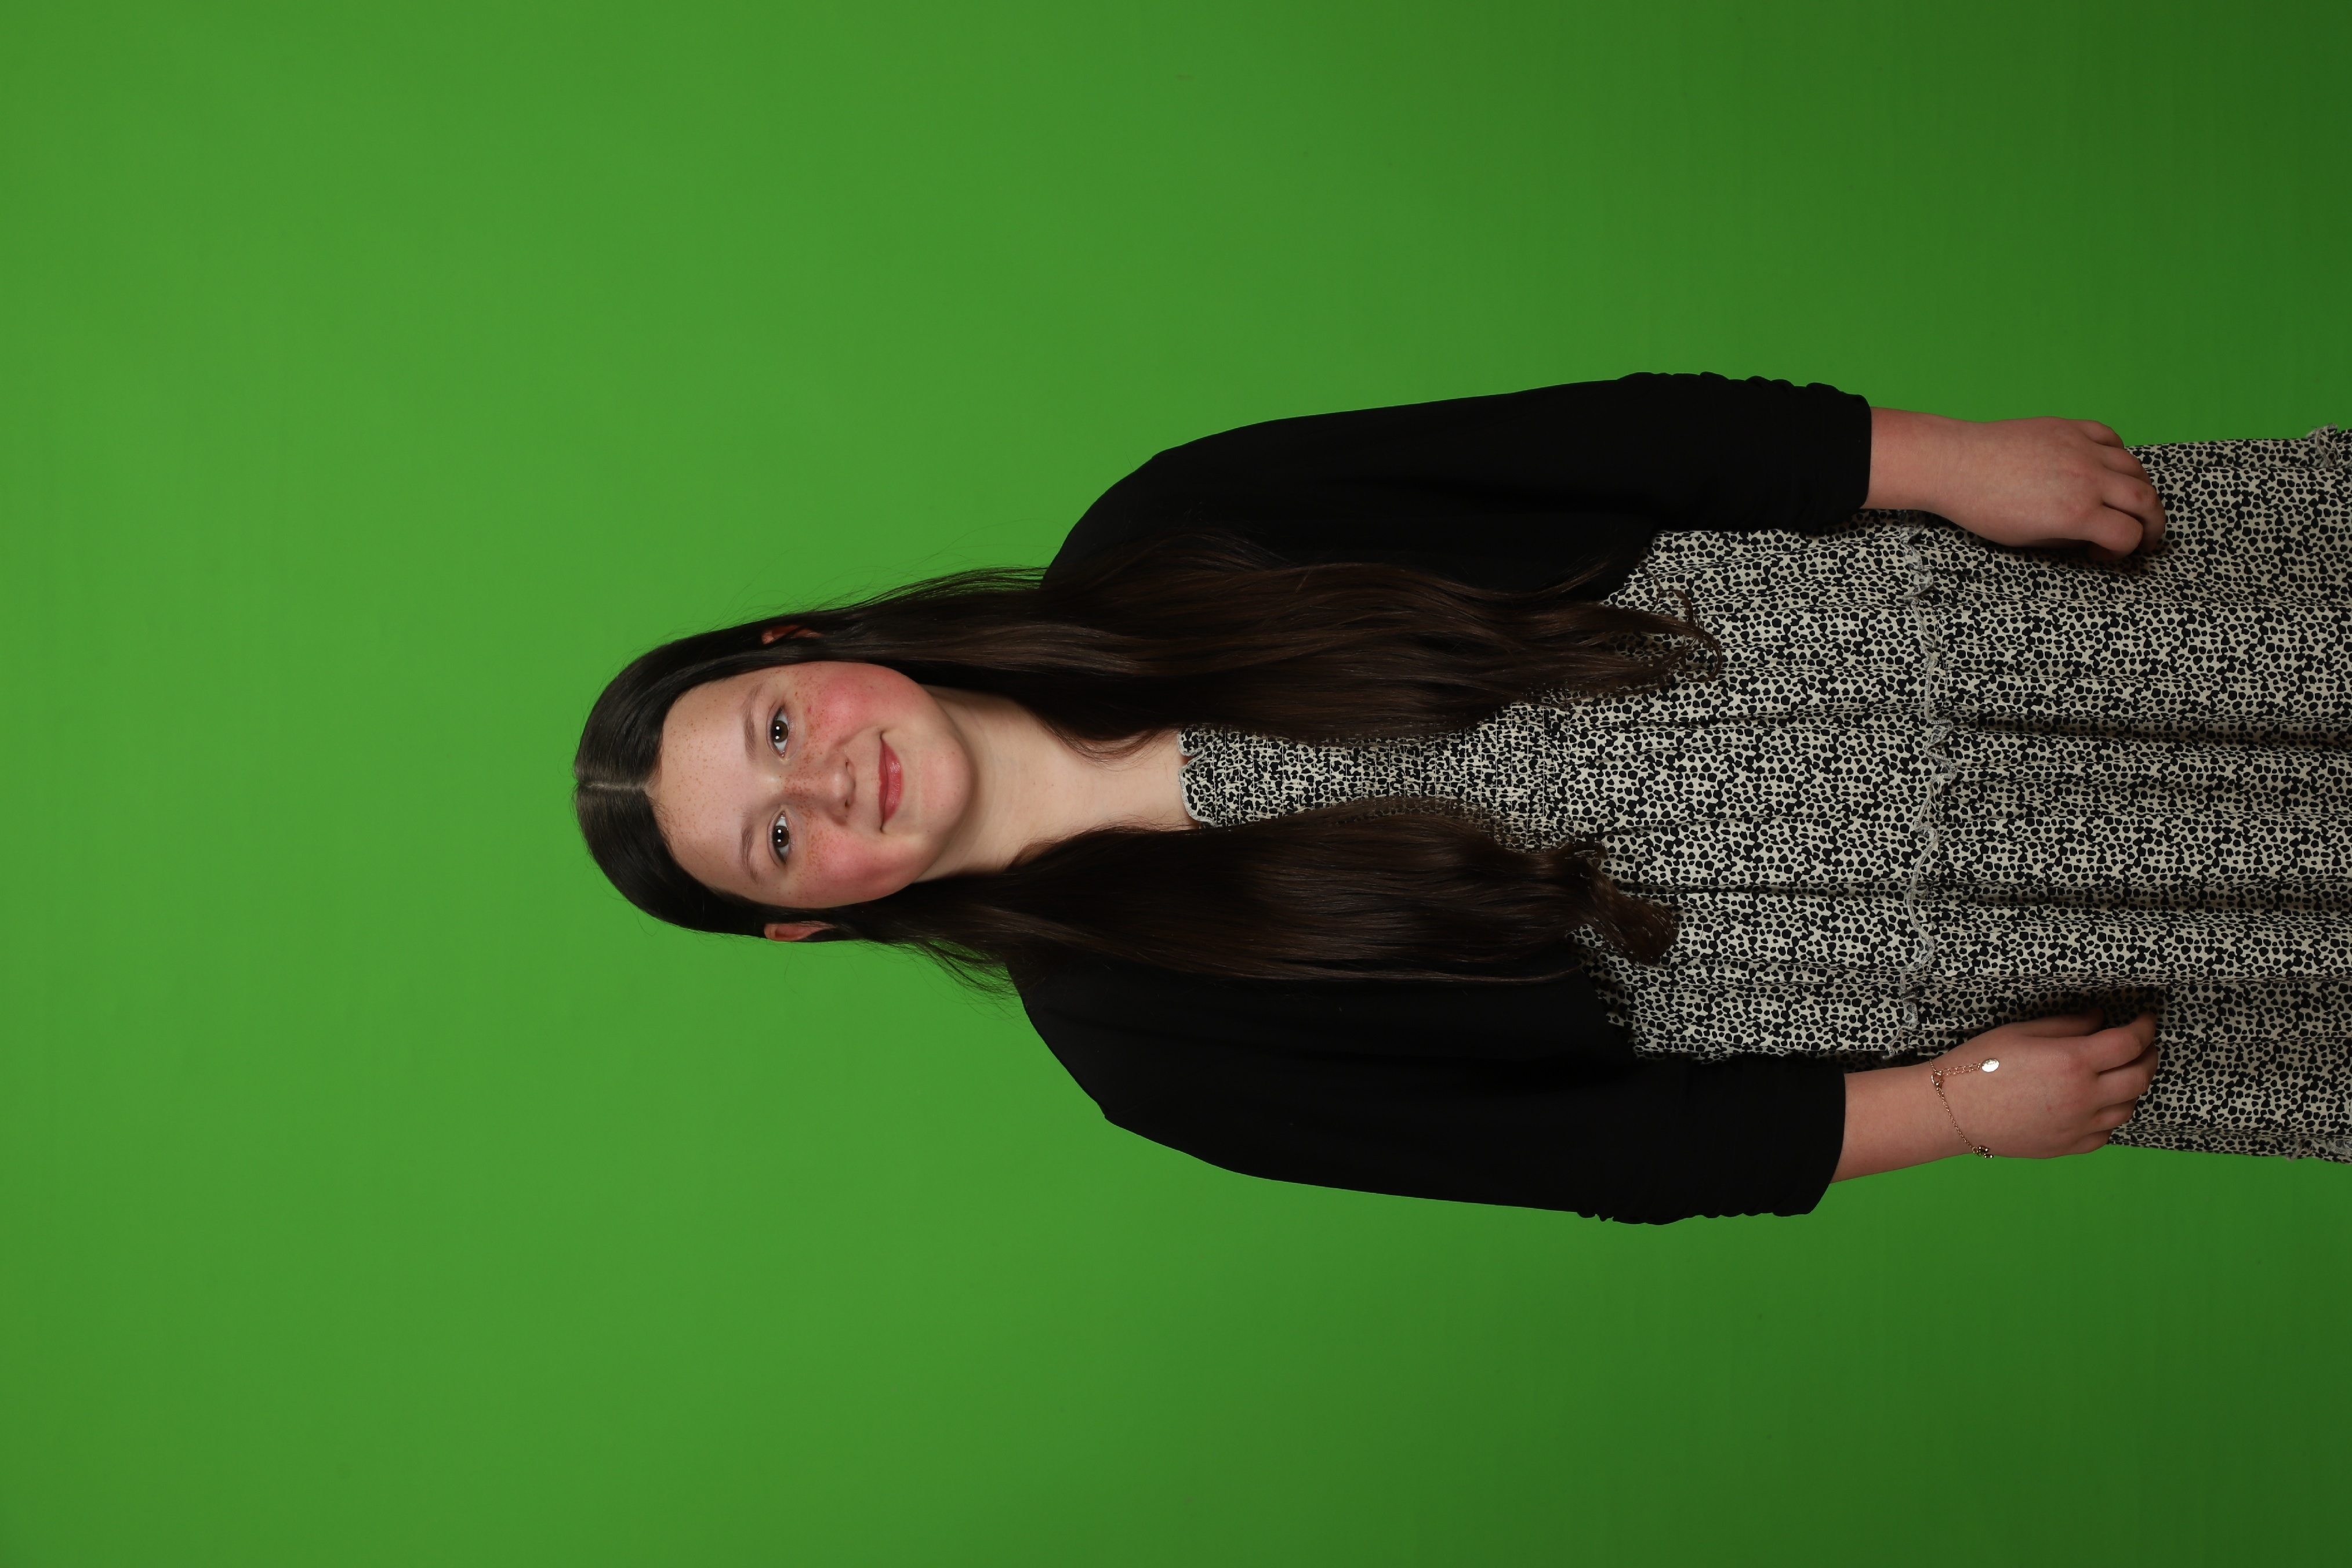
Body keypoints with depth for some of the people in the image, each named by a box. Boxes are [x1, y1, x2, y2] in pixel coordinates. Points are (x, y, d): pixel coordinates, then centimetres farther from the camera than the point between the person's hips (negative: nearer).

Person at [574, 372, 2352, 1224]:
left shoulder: (1158, 540, -9)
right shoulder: (1136, 1027, -12)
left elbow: (1594, 439, -8)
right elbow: (1571, 1143, -10)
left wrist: (1945, 456, -11)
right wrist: (1937, 1107, -12)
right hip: (1843, 984, -2)